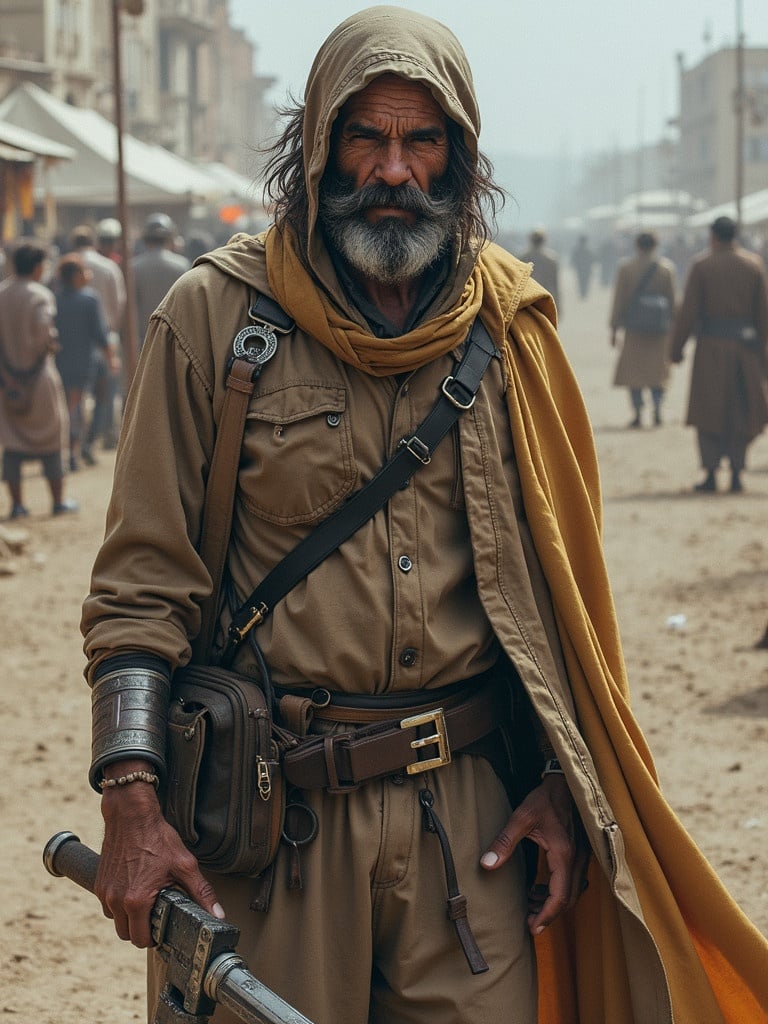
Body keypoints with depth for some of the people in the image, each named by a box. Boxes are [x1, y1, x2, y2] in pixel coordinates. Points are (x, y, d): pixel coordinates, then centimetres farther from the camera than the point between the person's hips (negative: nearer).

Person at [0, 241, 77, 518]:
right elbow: (45, 336, -22)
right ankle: (58, 500, 14)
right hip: (38, 376, -4)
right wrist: (50, 346, -1)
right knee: (50, 438, 8)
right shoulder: (40, 296, -15)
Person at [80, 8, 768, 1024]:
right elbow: (141, 583, -4)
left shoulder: (508, 328, 6)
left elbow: (556, 582, 12)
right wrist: (131, 801, -14)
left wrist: (566, 784, 5)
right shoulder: (213, 315, -3)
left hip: (473, 806, 3)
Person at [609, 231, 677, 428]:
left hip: (634, 328, -1)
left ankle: (638, 413, 2)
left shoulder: (626, 268, -5)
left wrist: (614, 328, 1)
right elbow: (673, 299, 2)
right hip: (660, 329, 1)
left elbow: (619, 300, -4)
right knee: (658, 369, 11)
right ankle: (657, 410, 0)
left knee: (633, 369, 7)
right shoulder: (667, 268, -1)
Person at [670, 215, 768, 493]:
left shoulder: (701, 265, -6)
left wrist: (676, 347, -2)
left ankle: (711, 474, 0)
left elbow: (688, 311, -8)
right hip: (745, 343, 3)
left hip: (711, 345, -3)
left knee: (709, 411, 5)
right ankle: (736, 473, 7)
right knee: (741, 412, 11)